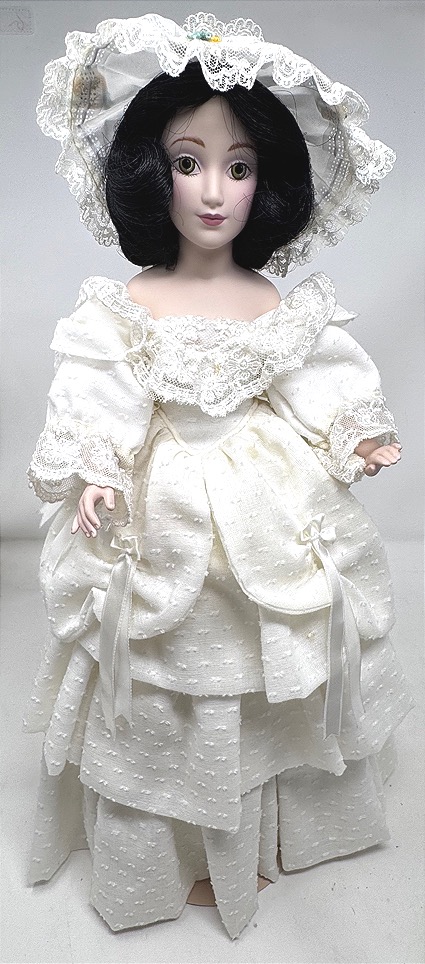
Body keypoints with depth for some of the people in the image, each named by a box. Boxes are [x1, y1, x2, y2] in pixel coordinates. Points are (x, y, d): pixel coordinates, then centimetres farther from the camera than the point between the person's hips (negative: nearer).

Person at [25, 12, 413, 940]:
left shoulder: (279, 305, -2)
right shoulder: (124, 308, -8)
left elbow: (325, 396, 3)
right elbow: (94, 412, -10)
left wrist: (359, 442, -12)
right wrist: (94, 481, -25)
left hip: (271, 523, 2)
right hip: (166, 525, -2)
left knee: (263, 685, 18)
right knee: (168, 702, 14)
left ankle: (261, 828, 46)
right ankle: (171, 849, 42)